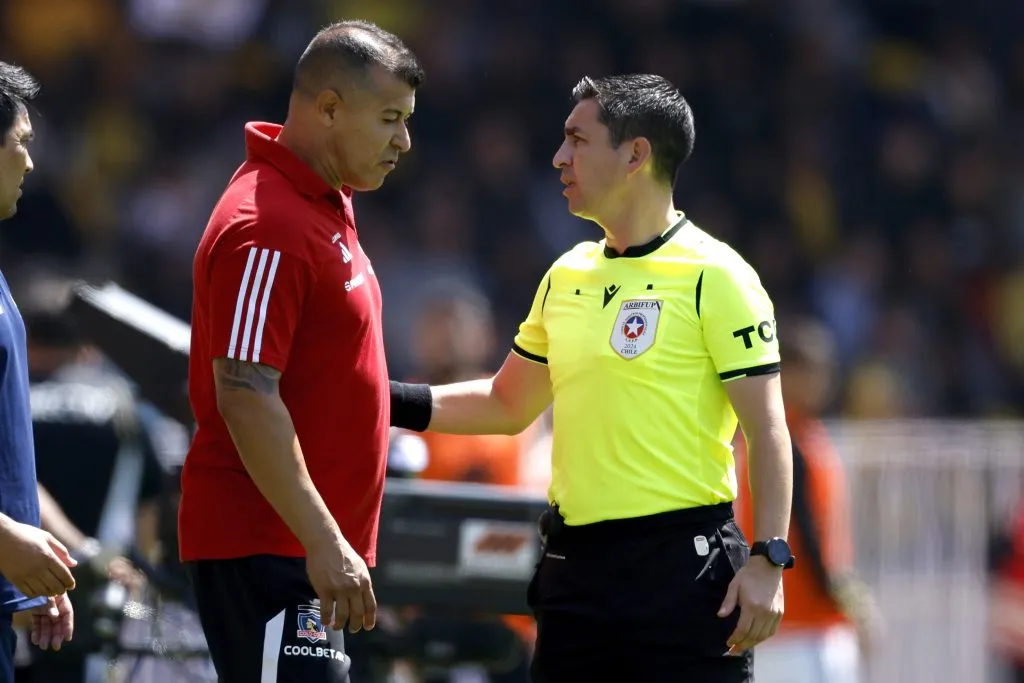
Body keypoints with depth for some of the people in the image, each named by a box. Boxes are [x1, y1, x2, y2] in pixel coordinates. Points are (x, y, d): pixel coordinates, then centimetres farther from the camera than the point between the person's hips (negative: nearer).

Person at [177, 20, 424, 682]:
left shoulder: (327, 202, 15)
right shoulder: (267, 227, -17)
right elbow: (244, 396, -22)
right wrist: (323, 543, -24)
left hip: (311, 547, 10)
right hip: (266, 547, -10)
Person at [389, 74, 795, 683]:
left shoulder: (715, 277, -7)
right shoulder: (566, 276, 14)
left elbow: (767, 431, -9)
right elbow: (507, 406, 25)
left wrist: (767, 562, -17)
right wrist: (393, 402, 14)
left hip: (684, 564, -7)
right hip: (574, 569, 7)